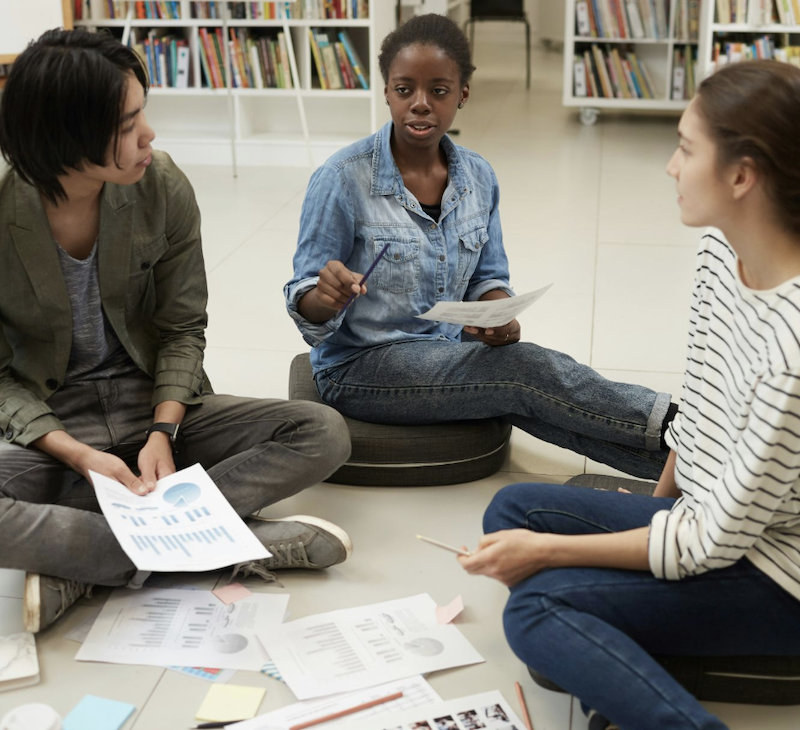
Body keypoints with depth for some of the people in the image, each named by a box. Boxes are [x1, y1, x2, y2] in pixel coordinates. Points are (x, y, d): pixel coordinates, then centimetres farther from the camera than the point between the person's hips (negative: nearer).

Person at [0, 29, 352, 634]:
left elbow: (182, 327, -1)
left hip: (155, 405, 3)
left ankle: (80, 566, -26)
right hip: (49, 426, -3)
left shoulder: (162, 186, -10)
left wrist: (163, 431, -17)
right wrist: (77, 454, -24)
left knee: (323, 434, -20)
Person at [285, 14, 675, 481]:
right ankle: (671, 426, -18)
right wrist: (326, 296, -36)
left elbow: (487, 278, 11)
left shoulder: (478, 178, 0)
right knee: (527, 369, -25)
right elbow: (308, 311, -12)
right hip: (360, 367, -5)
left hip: (448, 355, 5)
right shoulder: (342, 180, -15)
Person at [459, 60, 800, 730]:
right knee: (513, 508, 5)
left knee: (538, 607, -20)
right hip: (714, 518, 10)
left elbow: (716, 540, -26)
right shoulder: (720, 250, -7)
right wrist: (659, 505, 15)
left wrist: (549, 549, -19)